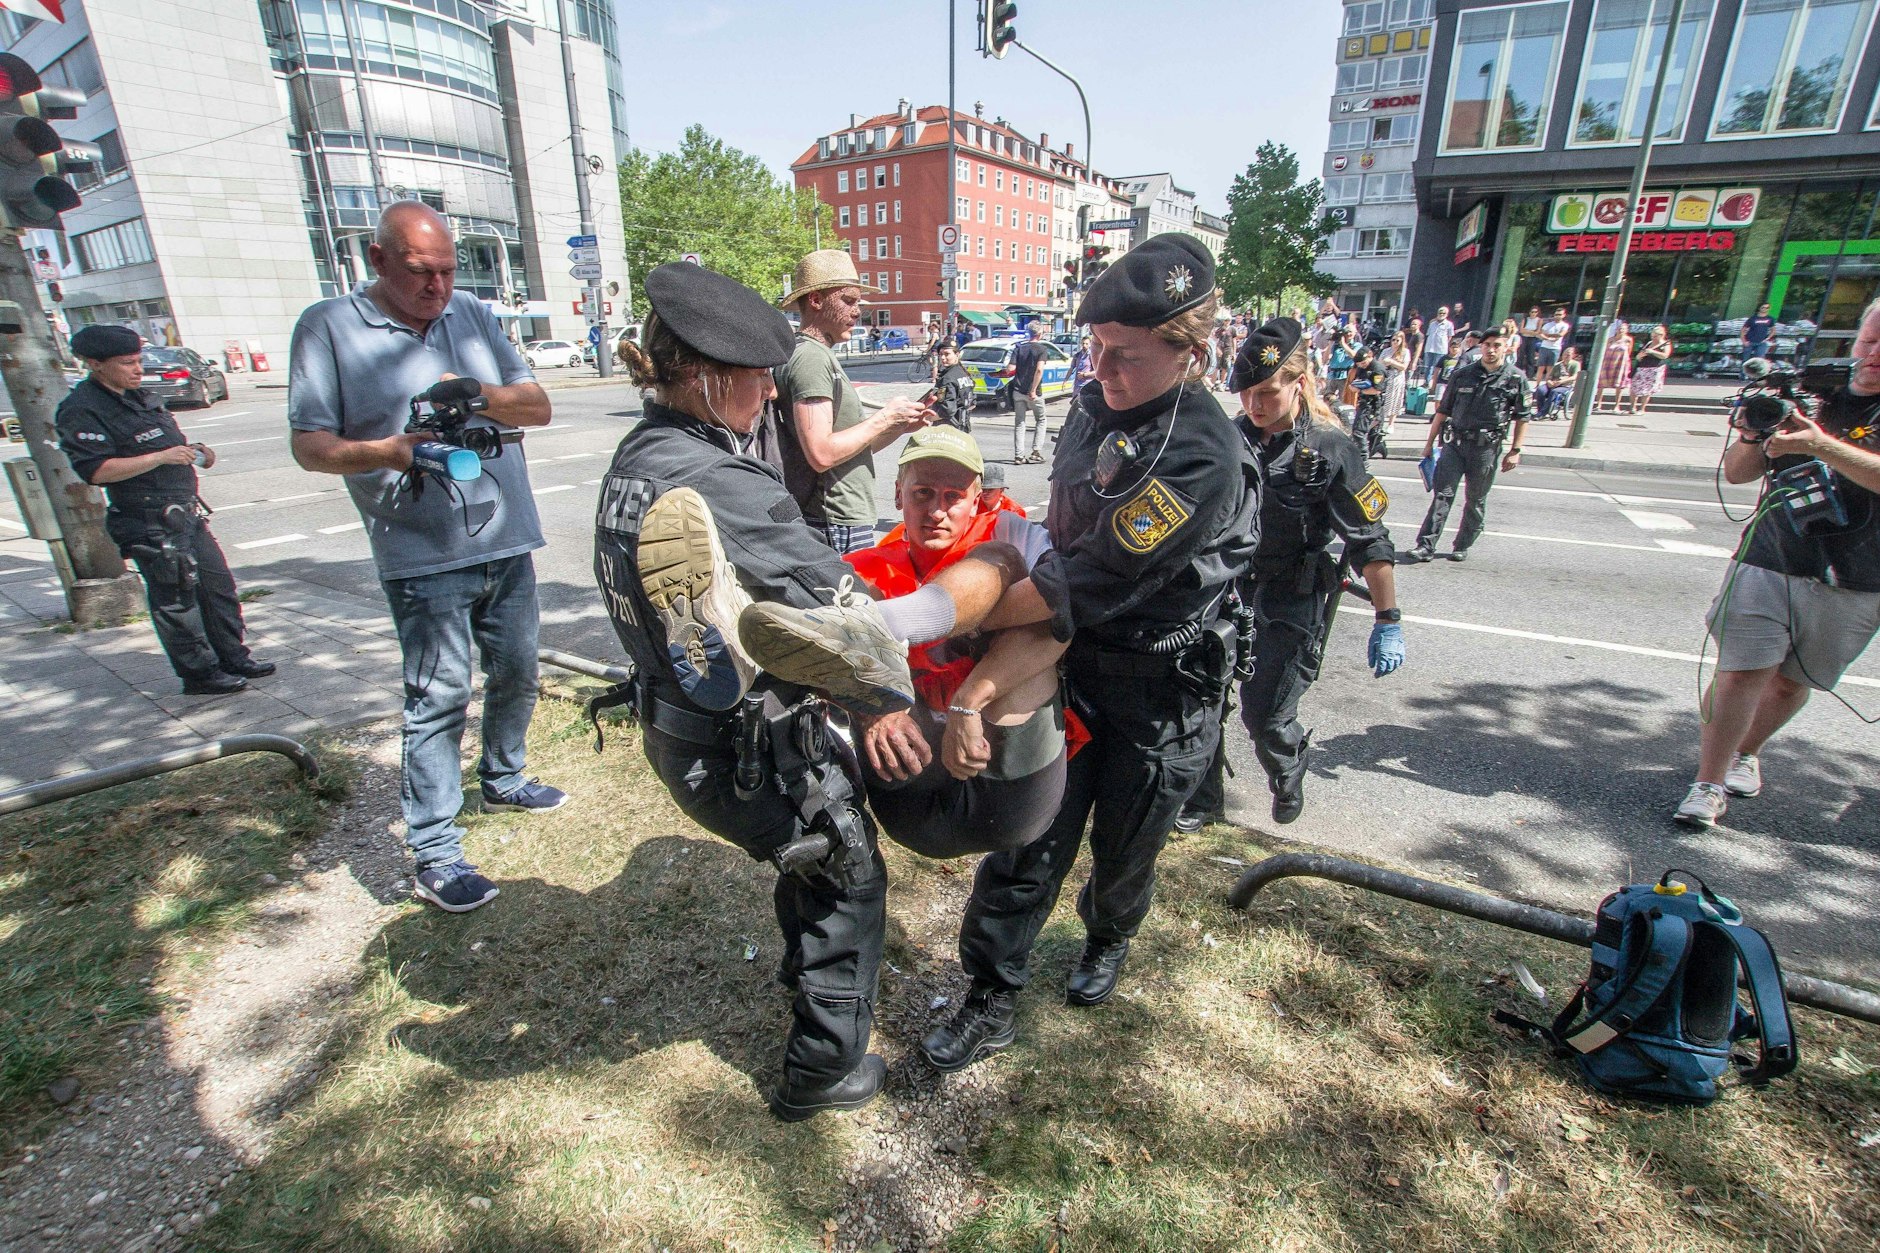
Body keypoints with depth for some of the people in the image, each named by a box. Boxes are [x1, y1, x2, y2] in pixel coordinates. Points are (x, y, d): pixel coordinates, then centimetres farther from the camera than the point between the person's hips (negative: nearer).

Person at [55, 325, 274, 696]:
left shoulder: (140, 397, 15)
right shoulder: (81, 411, -12)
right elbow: (95, 470, -22)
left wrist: (192, 451, 7)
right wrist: (160, 457, -27)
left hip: (186, 513, 9)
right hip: (151, 524, -9)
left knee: (218, 584, 12)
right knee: (176, 599, -1)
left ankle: (233, 657, 23)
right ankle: (200, 673, 9)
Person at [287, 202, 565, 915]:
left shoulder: (473, 314, 11)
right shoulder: (328, 327, -2)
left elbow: (538, 407, 7)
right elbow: (309, 444, -5)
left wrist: (481, 394, -13)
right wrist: (390, 452, -24)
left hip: (506, 543, 5)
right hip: (422, 557, -5)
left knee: (516, 675, 16)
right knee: (438, 697, -6)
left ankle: (503, 778, 40)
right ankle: (435, 855, 5)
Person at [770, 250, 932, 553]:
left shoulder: (821, 356, 18)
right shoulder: (810, 357, -13)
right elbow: (821, 454, -24)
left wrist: (901, 426, 4)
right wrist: (884, 418, -14)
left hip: (844, 520, 10)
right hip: (837, 527, -10)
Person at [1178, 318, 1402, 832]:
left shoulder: (1330, 450, -12)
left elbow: (1370, 542, -10)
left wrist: (1388, 621, -11)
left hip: (1288, 606, -4)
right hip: (1225, 591, 4)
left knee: (1266, 718, -1)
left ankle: (1288, 779, 35)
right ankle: (1203, 799, 24)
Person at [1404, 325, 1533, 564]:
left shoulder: (1516, 379, 0)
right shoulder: (1462, 374, 4)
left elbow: (1523, 418, 4)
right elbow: (1443, 410, 9)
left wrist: (1515, 451, -1)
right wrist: (1430, 442, 8)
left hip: (1487, 448, -1)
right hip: (1455, 443, 1)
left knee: (1476, 501, 8)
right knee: (1442, 494, -6)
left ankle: (1462, 547, 20)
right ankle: (1425, 546, -8)